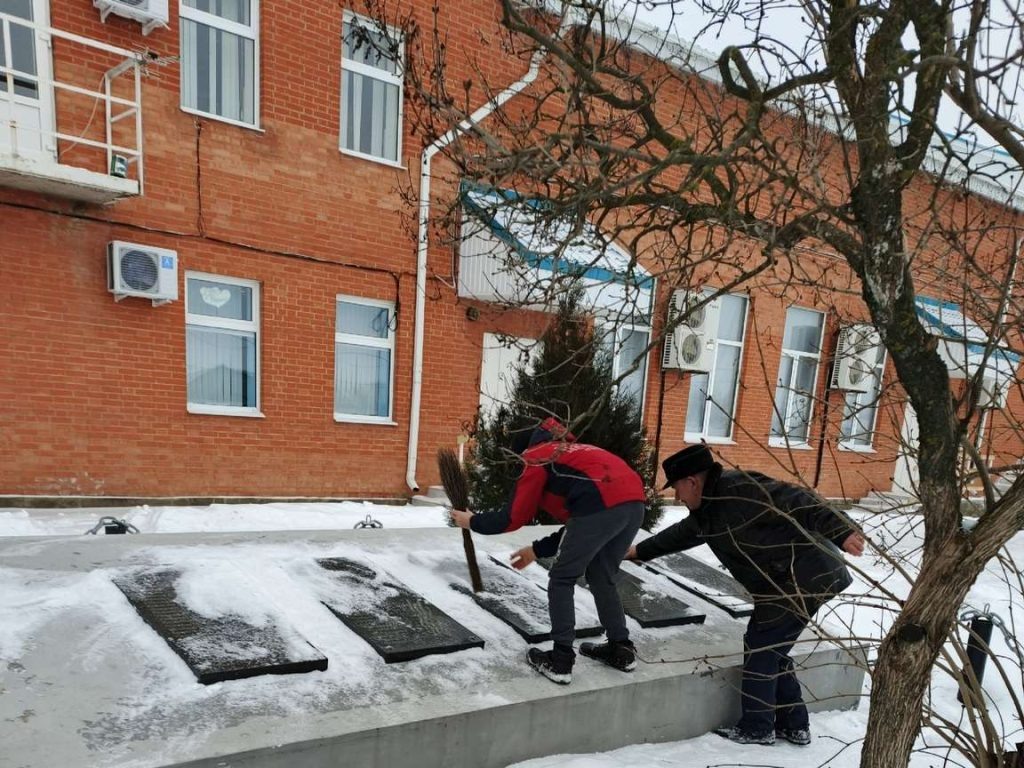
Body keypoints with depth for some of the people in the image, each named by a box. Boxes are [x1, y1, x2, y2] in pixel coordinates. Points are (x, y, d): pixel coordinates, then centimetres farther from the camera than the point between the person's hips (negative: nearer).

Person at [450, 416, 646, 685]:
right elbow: (579, 525, 35)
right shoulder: (571, 453, 35)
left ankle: (560, 661, 16)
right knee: (602, 578, 27)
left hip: (603, 506, -8)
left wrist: (472, 522, 29)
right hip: (634, 502, 8)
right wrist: (538, 549, 41)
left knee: (562, 580, 12)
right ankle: (621, 650, 35)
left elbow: (514, 517, 14)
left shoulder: (536, 457, 15)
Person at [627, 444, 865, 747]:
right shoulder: (709, 508, 10)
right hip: (791, 580, 9)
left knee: (759, 648, 1)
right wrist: (640, 551, 33)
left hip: (804, 577, -9)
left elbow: (796, 502, -27)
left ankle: (757, 728, 16)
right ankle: (794, 725, 30)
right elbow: (682, 533, 25)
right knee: (773, 649, 18)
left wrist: (841, 533, -34)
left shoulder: (738, 489, -21)